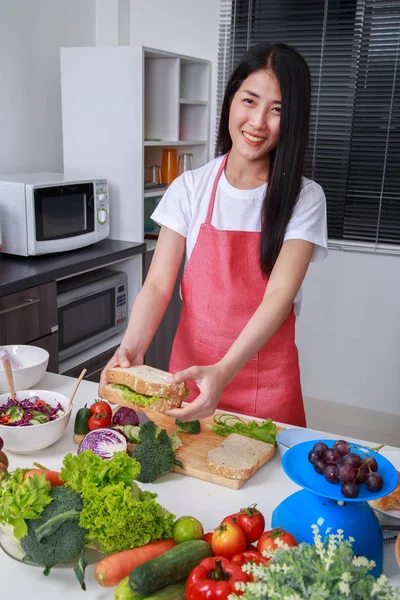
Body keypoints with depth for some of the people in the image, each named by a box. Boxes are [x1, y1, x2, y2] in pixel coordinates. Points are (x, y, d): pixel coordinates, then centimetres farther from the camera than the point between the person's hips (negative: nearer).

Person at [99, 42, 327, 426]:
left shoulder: (303, 198, -8)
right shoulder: (190, 189, -3)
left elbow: (280, 293, -20)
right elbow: (158, 285, -8)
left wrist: (223, 373, -35)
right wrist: (131, 348, -28)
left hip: (268, 383, -1)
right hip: (189, 370, 2)